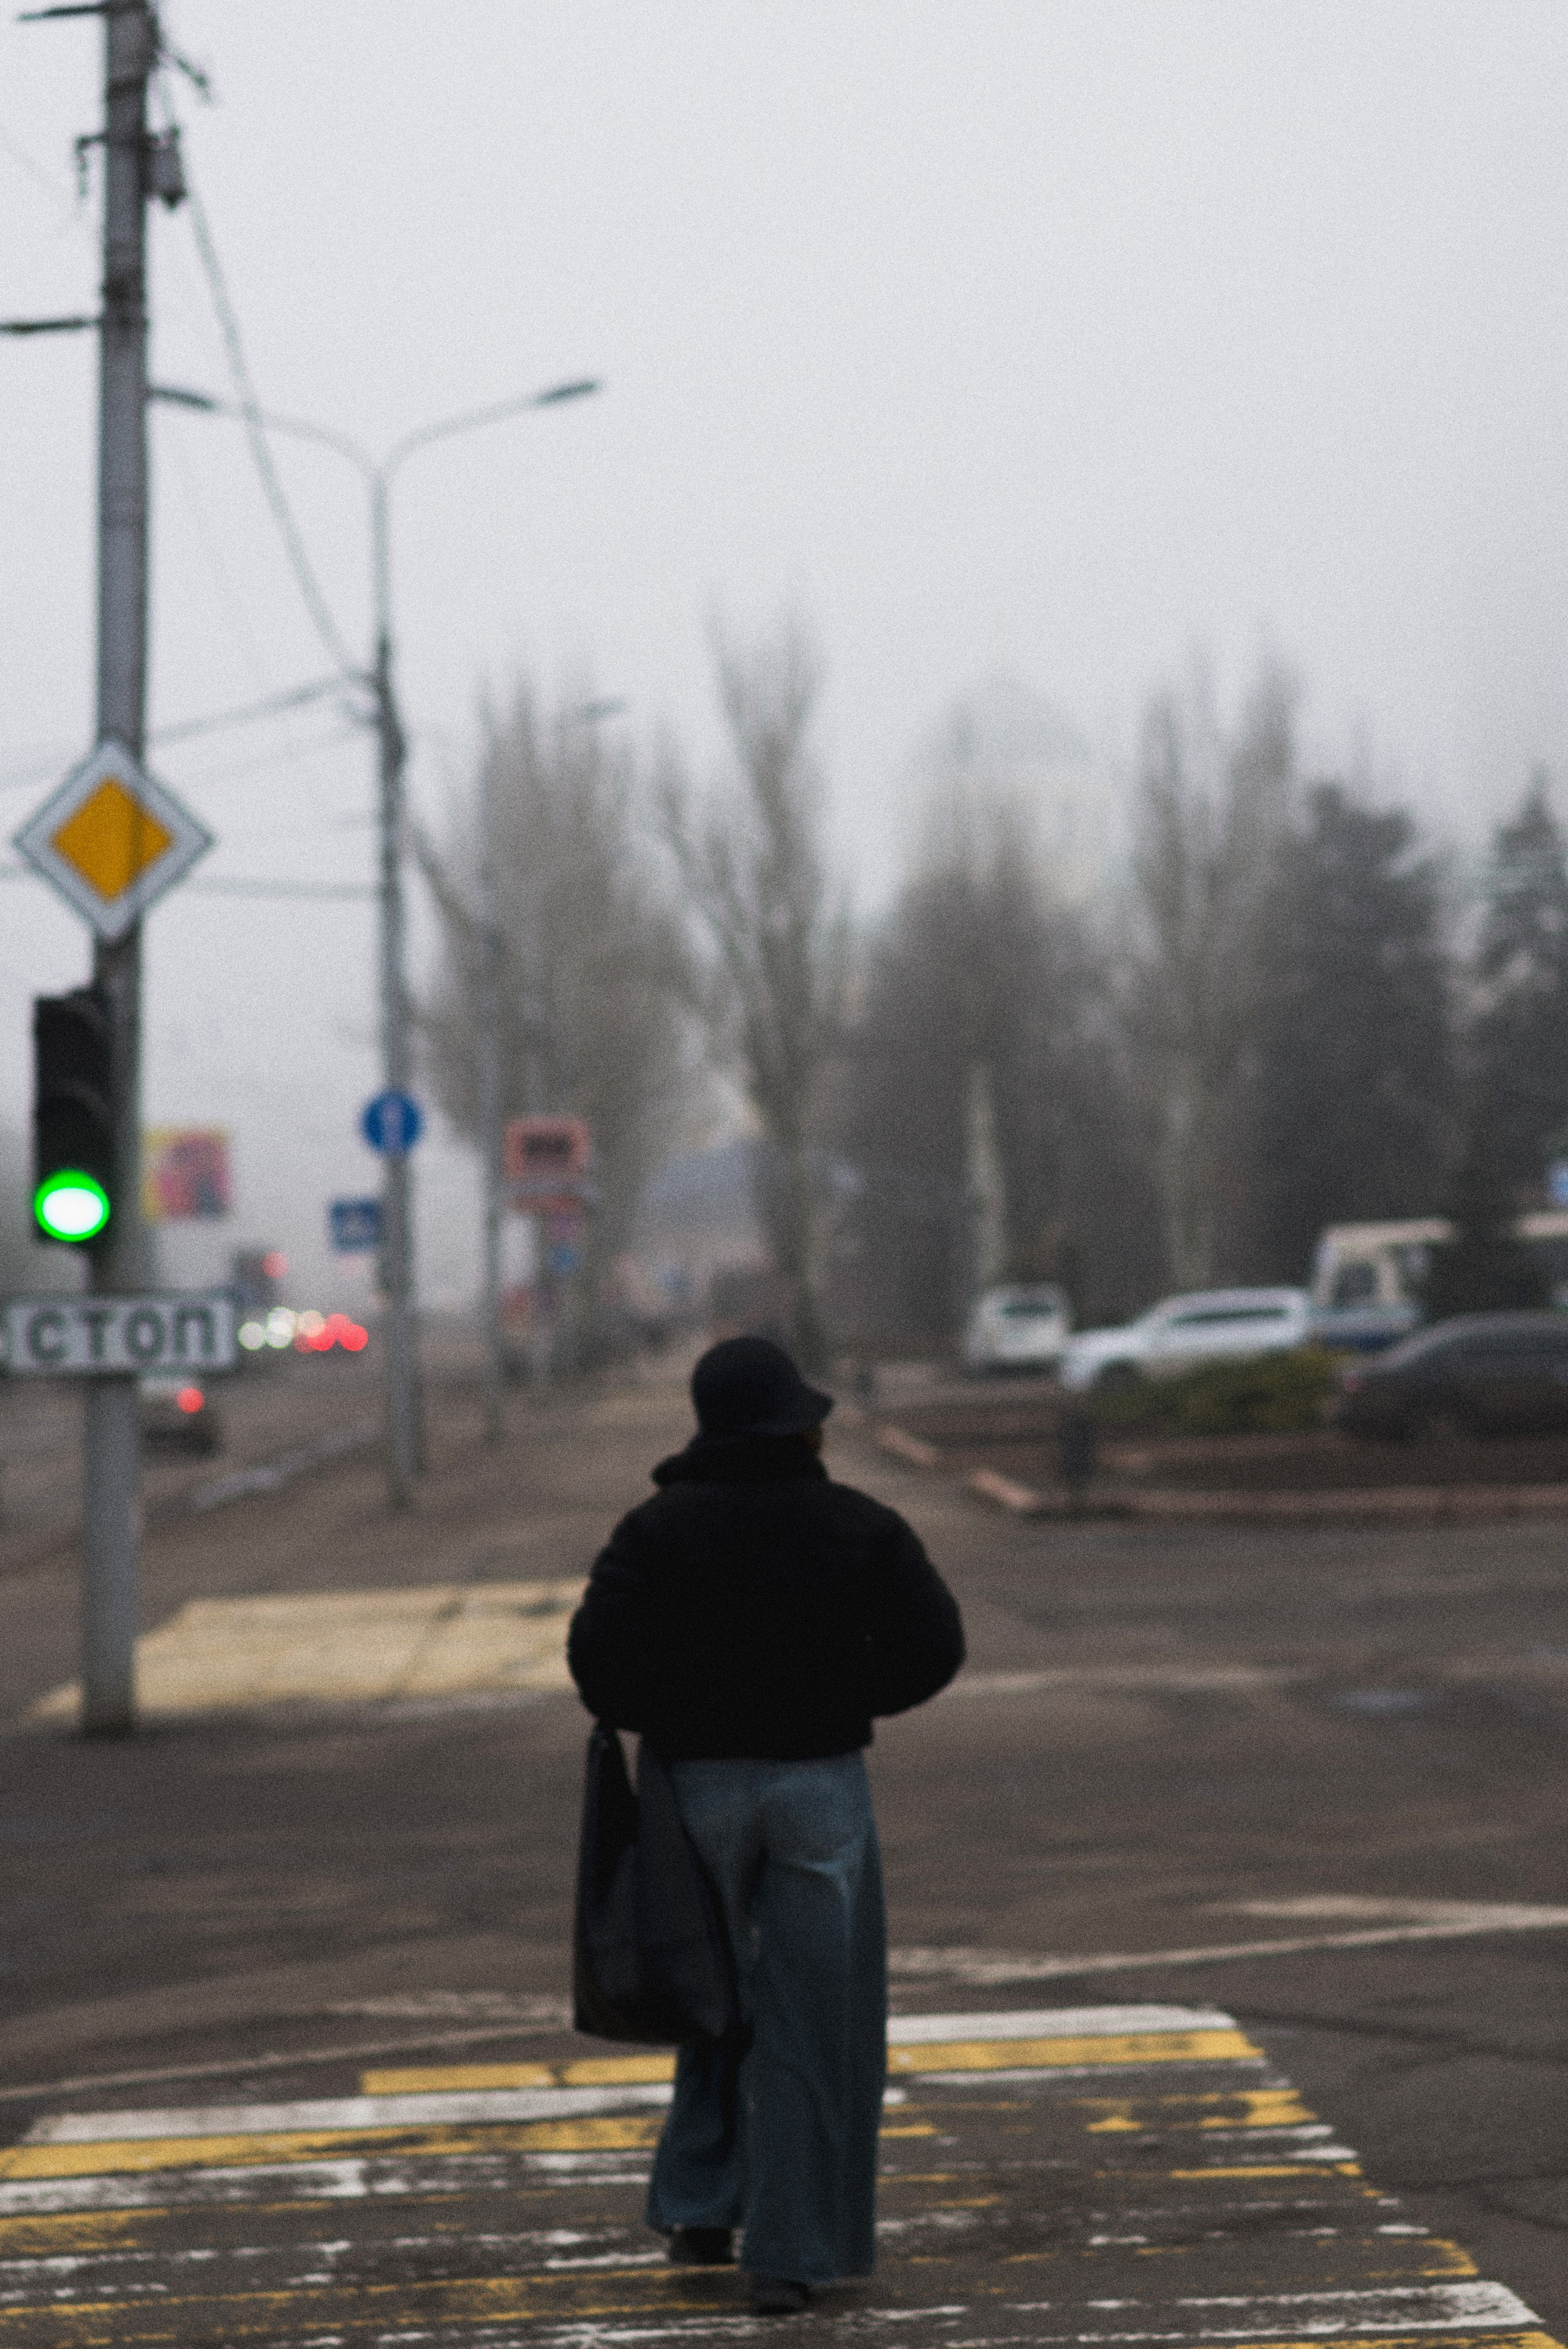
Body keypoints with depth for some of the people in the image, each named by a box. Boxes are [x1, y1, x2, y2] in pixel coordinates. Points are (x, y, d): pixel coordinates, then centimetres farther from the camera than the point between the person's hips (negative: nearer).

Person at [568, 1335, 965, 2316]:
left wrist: (656, 1720, 5)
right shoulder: (860, 1527, -4)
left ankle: (699, 2205, 16)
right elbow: (934, 1645, -5)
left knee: (719, 1991, 23)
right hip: (821, 1786, -1)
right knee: (810, 2022, 5)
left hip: (700, 1784, 1)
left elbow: (598, 1650, -14)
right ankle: (787, 2257, 3)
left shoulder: (659, 1528, -5)